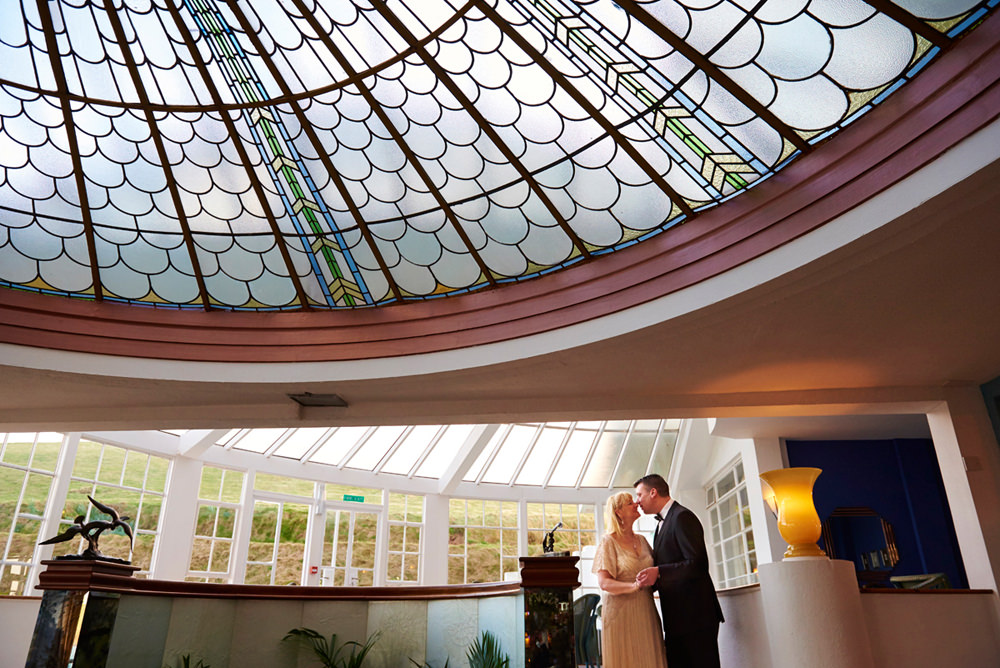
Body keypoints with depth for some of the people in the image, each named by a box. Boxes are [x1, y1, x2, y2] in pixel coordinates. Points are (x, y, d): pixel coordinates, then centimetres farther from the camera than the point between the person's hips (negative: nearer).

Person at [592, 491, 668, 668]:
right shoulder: (609, 542, -5)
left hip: (645, 611, 5)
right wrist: (633, 586, -27)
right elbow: (603, 583, -13)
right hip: (621, 612, -5)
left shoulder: (641, 540, 12)